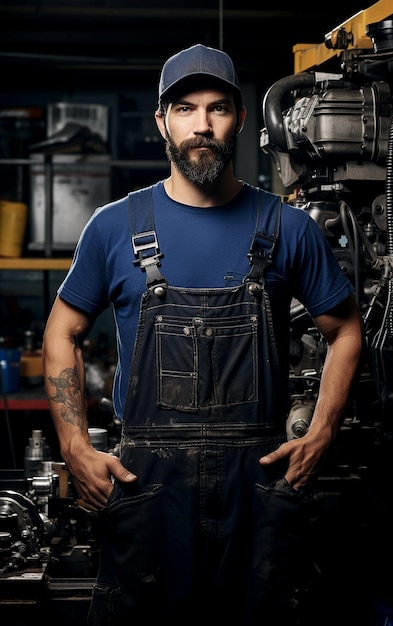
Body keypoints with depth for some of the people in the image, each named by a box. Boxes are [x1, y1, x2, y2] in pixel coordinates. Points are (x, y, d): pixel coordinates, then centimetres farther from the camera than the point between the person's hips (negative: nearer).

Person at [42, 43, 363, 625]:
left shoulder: (287, 228, 4)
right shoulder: (114, 227, 4)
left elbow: (345, 329, 13)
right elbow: (63, 334, 11)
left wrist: (322, 434, 1)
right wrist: (76, 447, 0)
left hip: (261, 477, 1)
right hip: (145, 481, 0)